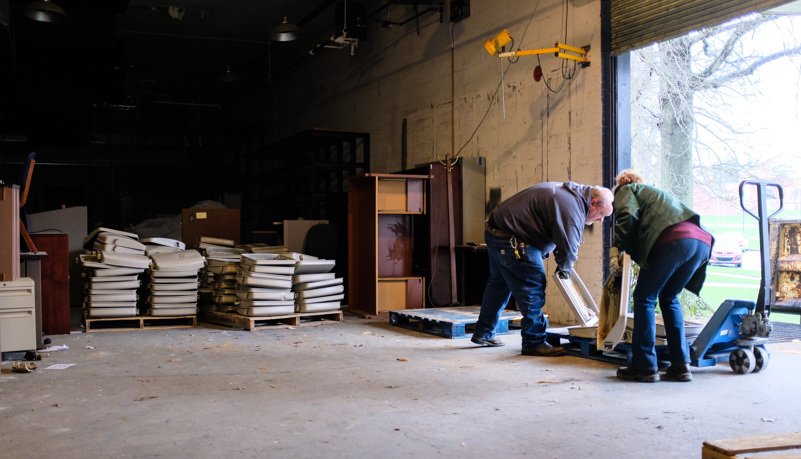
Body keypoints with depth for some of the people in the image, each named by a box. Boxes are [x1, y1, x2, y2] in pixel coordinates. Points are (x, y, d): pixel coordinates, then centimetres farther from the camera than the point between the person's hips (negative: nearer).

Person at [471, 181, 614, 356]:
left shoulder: (568, 192, 13)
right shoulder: (571, 207, -20)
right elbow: (568, 247, -22)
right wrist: (564, 269, -4)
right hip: (511, 240, -12)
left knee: (499, 283, 22)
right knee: (533, 287, -7)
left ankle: (484, 333, 35)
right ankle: (534, 342, 0)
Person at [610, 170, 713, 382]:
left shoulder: (625, 191, 22)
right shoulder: (655, 193, 42)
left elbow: (627, 216, -1)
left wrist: (616, 247, 4)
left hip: (673, 240, -7)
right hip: (702, 241, 7)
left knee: (644, 298, 4)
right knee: (669, 298, 20)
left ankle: (644, 366, 1)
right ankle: (681, 365, 15)